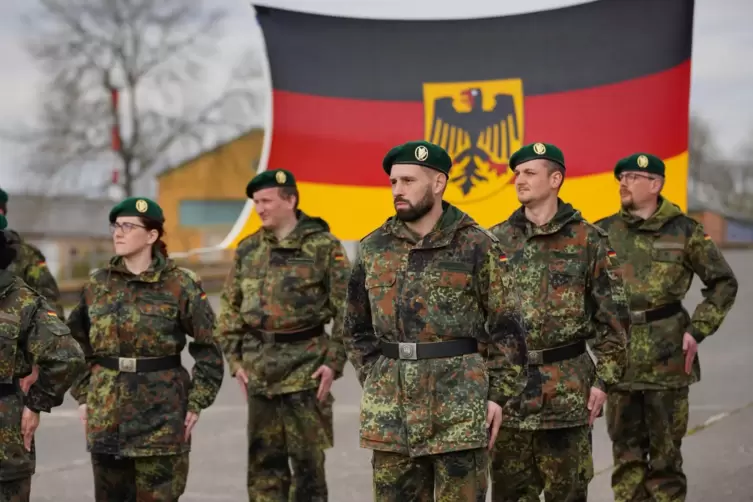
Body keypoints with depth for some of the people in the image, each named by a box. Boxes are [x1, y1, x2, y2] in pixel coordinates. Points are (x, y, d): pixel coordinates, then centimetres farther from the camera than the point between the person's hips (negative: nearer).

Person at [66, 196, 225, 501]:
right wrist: (83, 396, 10)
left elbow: (208, 350, -3)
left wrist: (196, 404, -7)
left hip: (161, 412, -4)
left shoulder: (180, 285, -6)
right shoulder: (97, 284, 6)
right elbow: (78, 344, 15)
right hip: (106, 413, 4)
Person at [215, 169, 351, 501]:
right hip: (259, 367, 5)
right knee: (263, 460, 8)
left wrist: (334, 361, -12)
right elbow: (230, 307, 14)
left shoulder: (324, 246, -4)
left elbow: (346, 309, -6)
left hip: (305, 366, -5)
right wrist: (235, 359, 6)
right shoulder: (248, 249, 10)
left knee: (307, 458, 0)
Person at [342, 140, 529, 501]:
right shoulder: (373, 248, 8)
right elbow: (356, 326, 16)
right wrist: (375, 382, 7)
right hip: (390, 410, 4)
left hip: (460, 406, -4)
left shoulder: (477, 246, -2)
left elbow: (506, 327, -2)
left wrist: (499, 395, -6)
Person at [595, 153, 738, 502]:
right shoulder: (602, 232, 6)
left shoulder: (684, 231, 1)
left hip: (667, 360, -2)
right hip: (618, 358, 2)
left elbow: (724, 283, 5)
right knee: (626, 454, 7)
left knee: (665, 455, 3)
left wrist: (698, 330, -4)